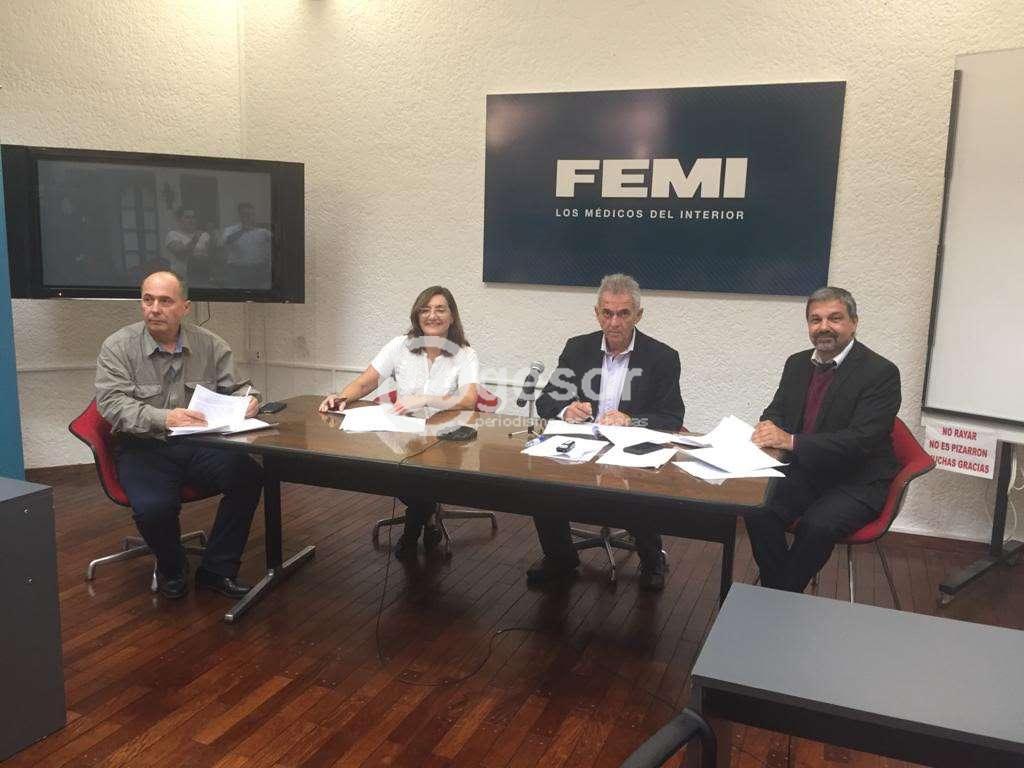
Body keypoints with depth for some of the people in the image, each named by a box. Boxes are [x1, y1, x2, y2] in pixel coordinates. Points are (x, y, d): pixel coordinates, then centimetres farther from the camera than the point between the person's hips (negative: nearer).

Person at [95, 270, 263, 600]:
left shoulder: (211, 345, 5)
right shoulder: (118, 347, -3)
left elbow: (235, 389, 9)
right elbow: (112, 403, -15)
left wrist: (247, 400, -18)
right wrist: (163, 418, -33)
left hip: (199, 445, 3)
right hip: (143, 448, -2)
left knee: (249, 475, -24)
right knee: (155, 508, -31)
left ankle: (216, 569, -4)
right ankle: (171, 569, 6)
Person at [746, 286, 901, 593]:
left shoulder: (881, 372, -12)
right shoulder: (797, 364, 9)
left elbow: (861, 440, -21)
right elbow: (776, 412, 13)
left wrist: (792, 441, -31)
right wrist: (767, 429, -14)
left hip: (856, 481, -5)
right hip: (804, 473, 5)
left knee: (817, 525, -31)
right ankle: (778, 592, -8)